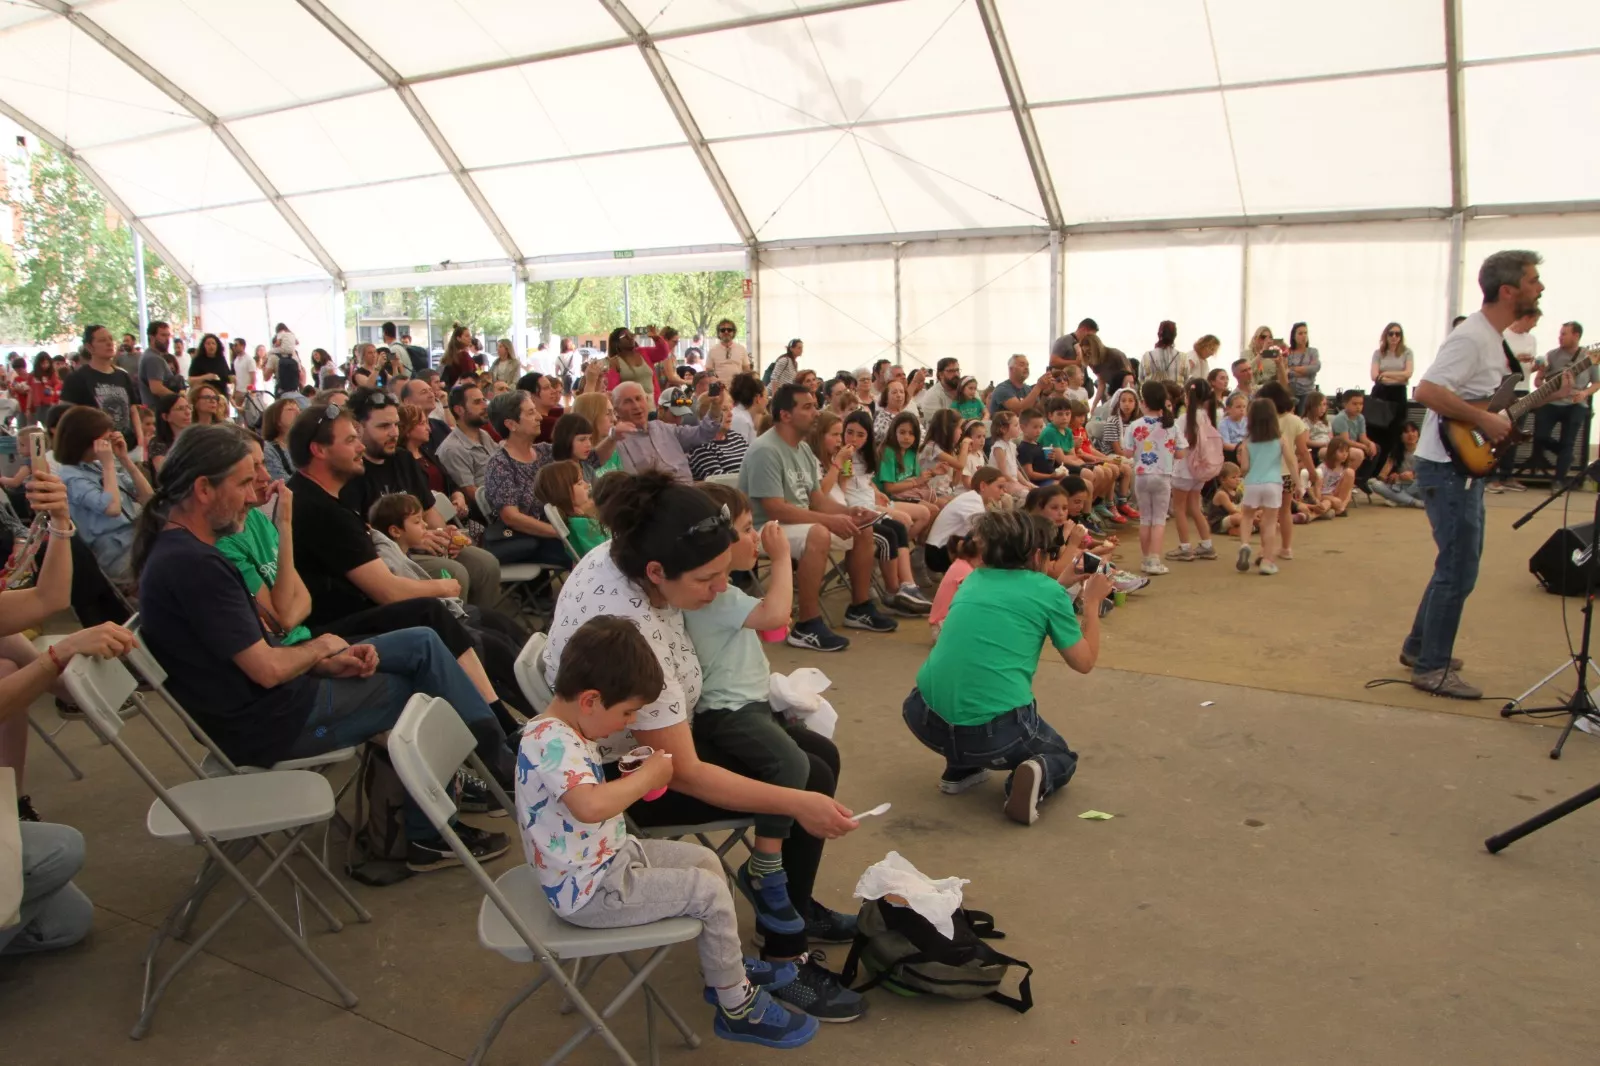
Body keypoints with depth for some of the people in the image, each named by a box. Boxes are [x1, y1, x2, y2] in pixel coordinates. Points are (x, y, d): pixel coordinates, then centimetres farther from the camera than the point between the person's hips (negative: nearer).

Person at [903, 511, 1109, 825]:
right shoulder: (1048, 590, 2)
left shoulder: (974, 579, 16)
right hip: (994, 730, -4)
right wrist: (1093, 601, 23)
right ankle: (1038, 773, -5)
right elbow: (1084, 662, 11)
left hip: (926, 718, 5)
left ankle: (959, 769, 25)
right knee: (1063, 758, 26)